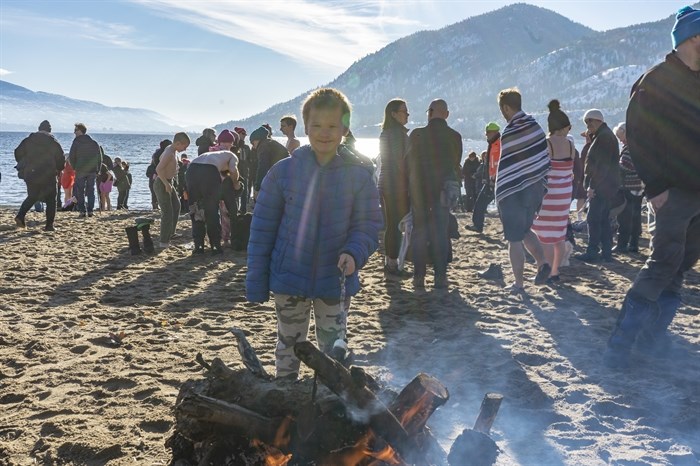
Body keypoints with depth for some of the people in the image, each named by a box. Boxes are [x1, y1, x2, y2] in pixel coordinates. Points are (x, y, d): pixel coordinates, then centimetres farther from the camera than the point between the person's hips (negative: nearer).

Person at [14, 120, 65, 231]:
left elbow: (18, 152, 7)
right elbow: (61, 158, -3)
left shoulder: (29, 139, 7)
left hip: (30, 174, 3)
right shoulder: (52, 141, -1)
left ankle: (20, 216, -1)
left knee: (32, 197, 19)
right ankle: (49, 225, 0)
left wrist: (23, 166, 20)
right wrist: (58, 169, 15)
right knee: (50, 200, 5)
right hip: (48, 175, -3)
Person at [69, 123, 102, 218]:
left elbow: (71, 157, -5)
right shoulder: (94, 143, 9)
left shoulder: (77, 142, -4)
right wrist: (97, 171, 12)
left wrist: (74, 167, 10)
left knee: (80, 192, 3)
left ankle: (82, 211, -4)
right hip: (93, 171, 4)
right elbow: (100, 158, 10)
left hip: (80, 171, -4)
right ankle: (90, 211, 4)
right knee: (91, 191, 9)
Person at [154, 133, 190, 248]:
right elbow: (159, 169, -33)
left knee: (176, 206, 21)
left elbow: (161, 158, 26)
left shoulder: (173, 151, 7)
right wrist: (166, 184, -28)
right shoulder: (169, 153, -23)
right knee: (167, 212, -8)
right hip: (162, 185, -11)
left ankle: (170, 233, 33)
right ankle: (164, 241, -1)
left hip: (168, 183, 11)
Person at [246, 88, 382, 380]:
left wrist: (354, 253, -24)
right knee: (289, 348, 16)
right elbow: (262, 229, -1)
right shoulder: (284, 171, -5)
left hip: (334, 281, 0)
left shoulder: (358, 175, -5)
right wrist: (256, 282, -2)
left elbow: (368, 225, -2)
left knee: (334, 350, 7)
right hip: (290, 279, 1)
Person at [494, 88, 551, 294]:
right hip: (535, 188, 7)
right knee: (525, 230, 24)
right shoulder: (535, 125, 4)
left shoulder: (510, 133, -18)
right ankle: (542, 263, 7)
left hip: (514, 193, -7)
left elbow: (505, 169, -15)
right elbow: (544, 159, 8)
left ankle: (518, 283, 7)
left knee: (514, 239, 2)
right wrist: (541, 184, 15)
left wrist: (500, 195, -6)